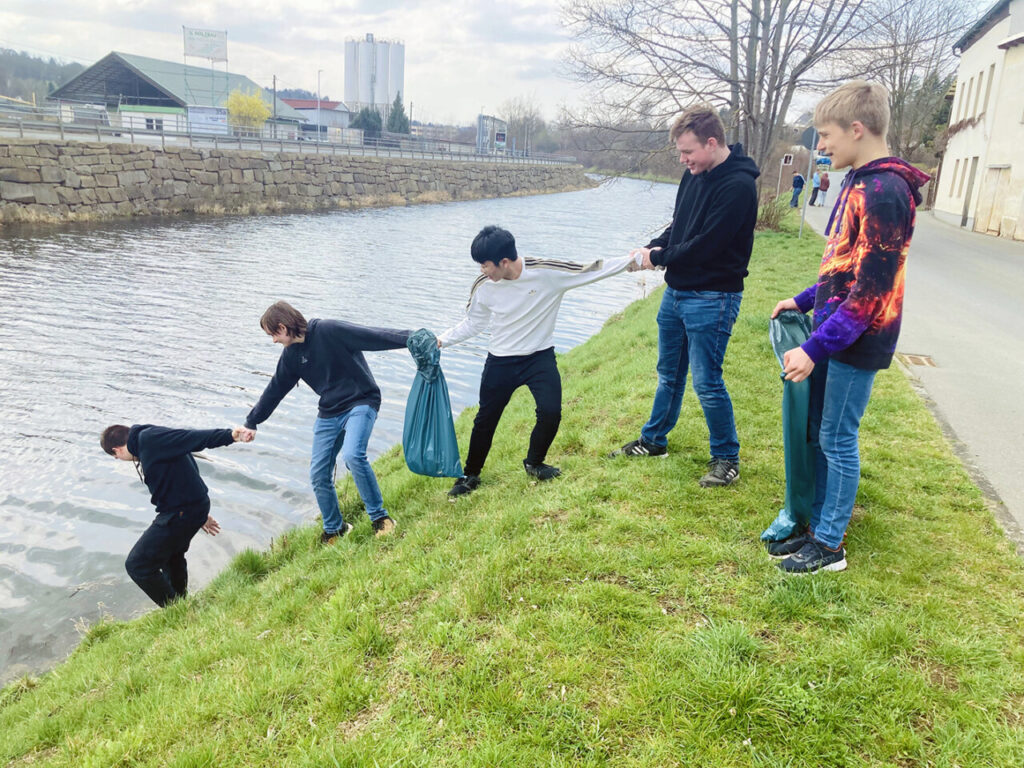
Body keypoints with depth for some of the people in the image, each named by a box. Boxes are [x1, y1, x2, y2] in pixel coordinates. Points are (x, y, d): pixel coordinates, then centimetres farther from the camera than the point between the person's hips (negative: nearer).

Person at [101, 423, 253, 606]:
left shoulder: (147, 438, -15)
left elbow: (191, 437, -27)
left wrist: (229, 435, -41)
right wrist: (200, 515, 26)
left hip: (180, 515, -11)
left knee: (137, 565, -1)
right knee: (172, 559, 32)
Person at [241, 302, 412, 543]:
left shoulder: (329, 331, -16)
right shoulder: (291, 355, 6)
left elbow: (373, 336, -21)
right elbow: (274, 391, 16)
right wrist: (251, 422, 20)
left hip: (361, 403, -7)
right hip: (329, 413, 7)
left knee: (353, 455, -30)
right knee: (318, 475, 3)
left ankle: (380, 518, -14)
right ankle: (334, 529, 25)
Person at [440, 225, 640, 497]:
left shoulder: (548, 272, -20)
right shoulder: (483, 286, -11)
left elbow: (589, 270, -13)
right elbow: (472, 323, 4)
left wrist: (627, 261, -16)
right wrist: (442, 339, -4)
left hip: (540, 356, -1)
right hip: (501, 362, 2)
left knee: (551, 412, -13)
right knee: (485, 419, 7)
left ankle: (534, 463, 16)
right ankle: (470, 475, 27)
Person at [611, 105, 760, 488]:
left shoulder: (737, 185, -19)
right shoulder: (694, 175, 7)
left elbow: (705, 245, -23)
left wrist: (659, 258, -10)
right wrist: (652, 247, -2)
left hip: (711, 299, -8)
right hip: (676, 291, 8)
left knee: (706, 382, -2)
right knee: (669, 373, 19)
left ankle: (726, 458, 16)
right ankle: (654, 440, 35)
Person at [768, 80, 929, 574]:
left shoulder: (883, 192, -20)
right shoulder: (861, 183, 10)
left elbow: (870, 293, -23)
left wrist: (815, 348, -22)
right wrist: (804, 302, 18)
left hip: (856, 343, -9)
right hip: (836, 334, 9)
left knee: (837, 440, 1)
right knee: (820, 433, 15)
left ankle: (829, 546, 15)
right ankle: (818, 527, 28)